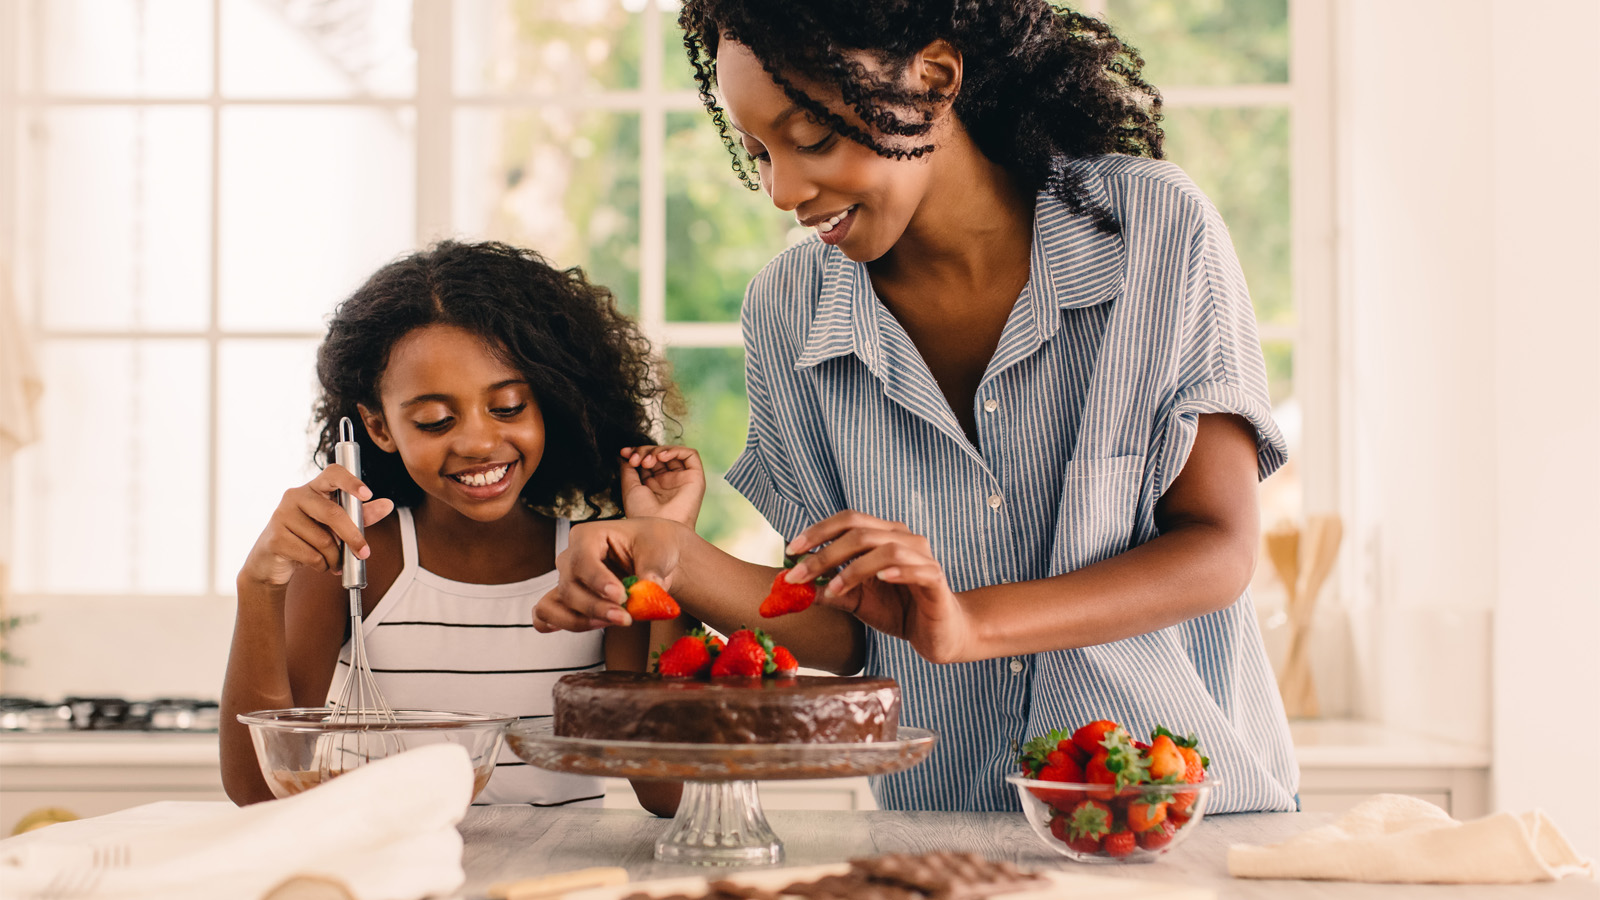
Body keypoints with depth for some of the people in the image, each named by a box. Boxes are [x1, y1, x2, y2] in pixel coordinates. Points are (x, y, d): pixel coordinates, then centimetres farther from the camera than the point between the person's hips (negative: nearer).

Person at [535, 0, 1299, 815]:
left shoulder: (1158, 228, -9)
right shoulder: (787, 312, -2)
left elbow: (1219, 548, -11)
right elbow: (846, 633, 2)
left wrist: (972, 625, -25)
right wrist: (682, 565, -18)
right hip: (942, 845, 1)